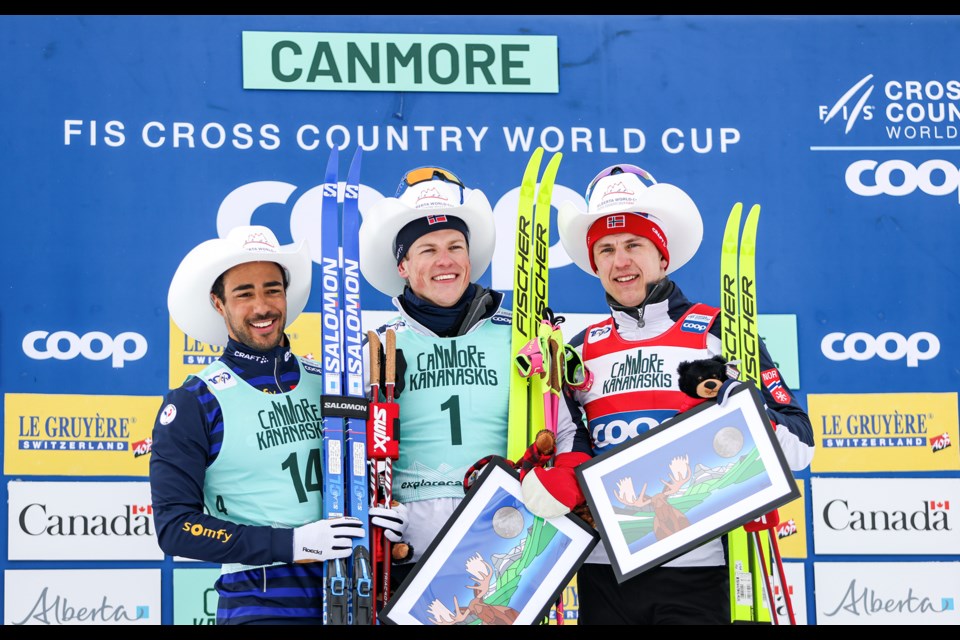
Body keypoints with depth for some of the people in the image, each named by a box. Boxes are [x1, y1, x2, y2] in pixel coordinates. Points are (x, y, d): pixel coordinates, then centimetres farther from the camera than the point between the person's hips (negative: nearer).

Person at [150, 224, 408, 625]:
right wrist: (291, 543, -18)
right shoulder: (192, 404, -4)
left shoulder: (328, 383, 8)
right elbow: (175, 526, -10)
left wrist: (379, 516, -5)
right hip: (260, 603, -4)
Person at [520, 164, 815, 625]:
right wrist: (561, 483, -7)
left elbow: (798, 444, -4)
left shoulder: (718, 334, 0)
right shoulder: (581, 350, 12)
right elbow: (569, 453, 14)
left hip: (695, 572, -4)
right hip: (604, 570, 4)